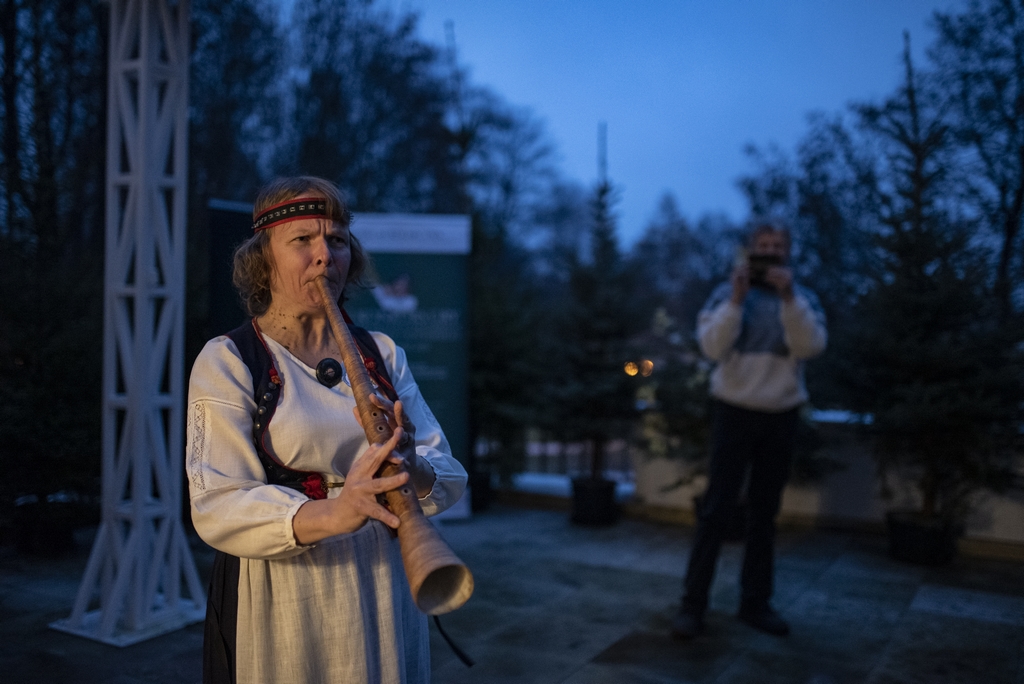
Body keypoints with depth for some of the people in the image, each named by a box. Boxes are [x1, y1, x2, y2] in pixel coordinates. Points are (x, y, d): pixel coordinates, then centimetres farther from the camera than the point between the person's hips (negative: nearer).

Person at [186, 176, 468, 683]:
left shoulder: (382, 354, 6)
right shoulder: (228, 360, -5)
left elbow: (451, 479, 0)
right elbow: (215, 508, -16)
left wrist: (411, 470, -23)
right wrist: (328, 515, -33)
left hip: (384, 598, 4)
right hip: (280, 607, -3)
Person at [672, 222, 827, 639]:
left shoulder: (804, 299, 5)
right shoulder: (726, 293, 0)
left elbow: (811, 346, -13)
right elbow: (712, 347, -13)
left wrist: (788, 298, -22)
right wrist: (736, 299, -20)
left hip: (781, 416, 3)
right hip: (734, 411, -2)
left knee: (765, 512, 9)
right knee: (717, 509, -5)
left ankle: (755, 602, 18)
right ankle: (692, 604, 0)